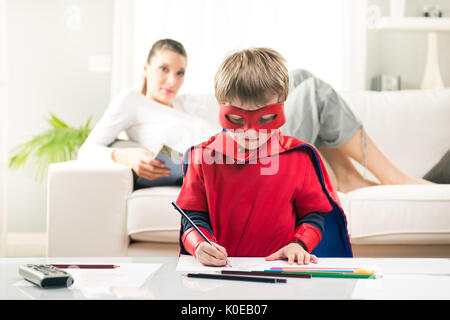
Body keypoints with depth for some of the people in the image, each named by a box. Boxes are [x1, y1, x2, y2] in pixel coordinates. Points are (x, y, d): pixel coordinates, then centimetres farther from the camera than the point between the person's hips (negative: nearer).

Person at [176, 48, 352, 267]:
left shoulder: (299, 156, 2)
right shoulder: (203, 157, 3)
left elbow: (314, 212, 11)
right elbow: (194, 216, 5)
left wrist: (298, 244, -8)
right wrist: (199, 245, -16)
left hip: (281, 269, -1)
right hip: (219, 271, 1)